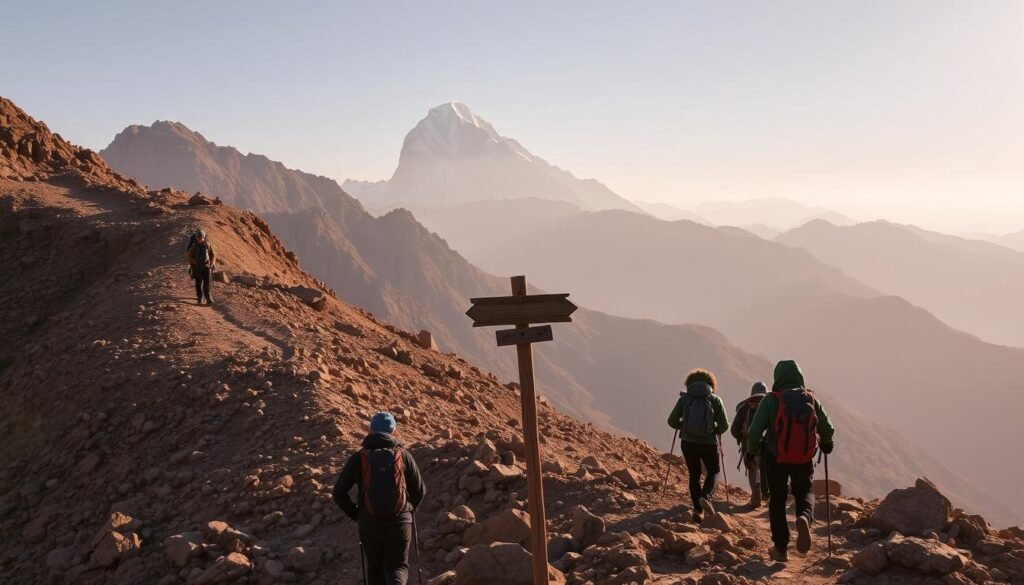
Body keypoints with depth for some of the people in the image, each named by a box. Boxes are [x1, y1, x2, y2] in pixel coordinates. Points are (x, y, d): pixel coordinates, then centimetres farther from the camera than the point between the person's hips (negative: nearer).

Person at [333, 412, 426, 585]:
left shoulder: (358, 458, -1)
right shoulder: (403, 455, 0)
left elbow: (339, 492, -4)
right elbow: (420, 490, 4)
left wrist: (355, 515, 11)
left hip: (369, 524, 1)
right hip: (399, 523, -1)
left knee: (375, 568, 22)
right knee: (397, 567, 13)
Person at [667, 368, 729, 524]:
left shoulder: (684, 398, -3)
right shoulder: (715, 400, -5)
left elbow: (672, 421, -1)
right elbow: (724, 425, -7)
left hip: (688, 443, 1)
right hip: (709, 444, -1)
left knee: (694, 474, 21)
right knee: (714, 471, 22)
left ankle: (698, 510, 12)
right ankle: (705, 496, -5)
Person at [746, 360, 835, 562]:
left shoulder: (770, 400, -11)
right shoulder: (811, 400, -2)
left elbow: (755, 431, -17)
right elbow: (827, 429, 5)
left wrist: (753, 450, 2)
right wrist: (826, 444, 26)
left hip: (776, 458, -2)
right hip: (804, 459, 2)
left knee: (777, 500, 14)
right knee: (804, 492, 23)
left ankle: (780, 548, 17)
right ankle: (804, 517, -10)